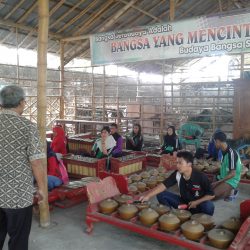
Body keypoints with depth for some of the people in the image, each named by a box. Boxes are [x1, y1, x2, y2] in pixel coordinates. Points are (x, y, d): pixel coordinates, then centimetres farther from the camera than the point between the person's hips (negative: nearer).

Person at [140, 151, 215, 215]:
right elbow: (163, 185, -14)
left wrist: (196, 202, -23)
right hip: (183, 202, 3)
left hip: (198, 204, -3)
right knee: (161, 194, -14)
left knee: (209, 206, -36)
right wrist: (148, 196, -23)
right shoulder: (177, 174, -14)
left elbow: (211, 195, -14)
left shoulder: (201, 177, -24)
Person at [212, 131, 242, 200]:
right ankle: (227, 191, 8)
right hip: (223, 178, 9)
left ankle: (231, 192, -2)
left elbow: (232, 174, -22)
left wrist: (218, 182, -20)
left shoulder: (231, 153, -23)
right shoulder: (224, 152, 5)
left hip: (231, 181, -9)